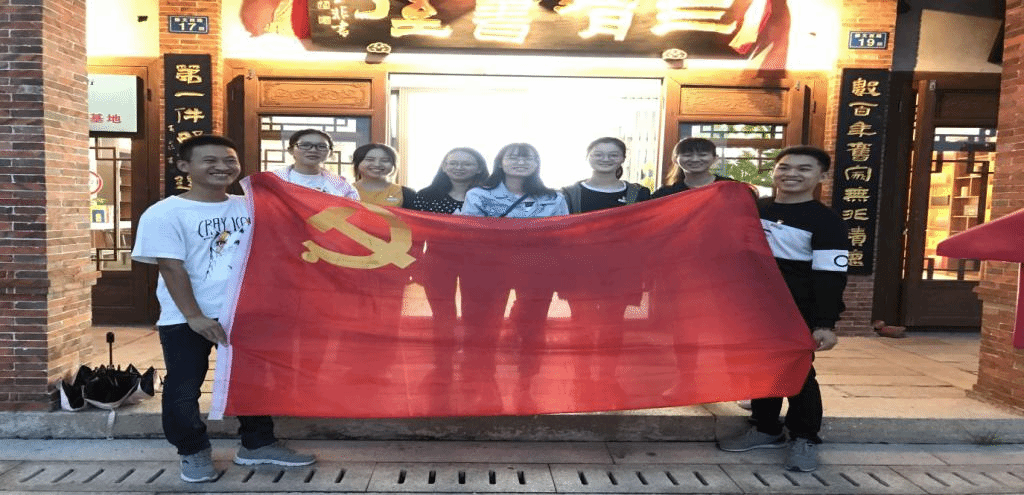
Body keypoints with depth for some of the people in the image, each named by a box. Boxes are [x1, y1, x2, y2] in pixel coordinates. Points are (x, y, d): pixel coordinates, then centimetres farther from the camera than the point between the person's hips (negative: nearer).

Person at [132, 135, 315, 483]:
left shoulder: (249, 207, 4)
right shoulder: (165, 213, -9)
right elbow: (171, 268, -14)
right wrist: (194, 316, -18)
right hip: (186, 318, -4)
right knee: (184, 388, 5)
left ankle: (258, 444, 28)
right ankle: (194, 453, 25)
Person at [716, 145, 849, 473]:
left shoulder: (826, 221, -9)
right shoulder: (753, 209, 6)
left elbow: (830, 277, -14)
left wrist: (825, 323, -21)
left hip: (798, 310, -5)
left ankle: (804, 438, 15)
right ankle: (766, 429, 27)